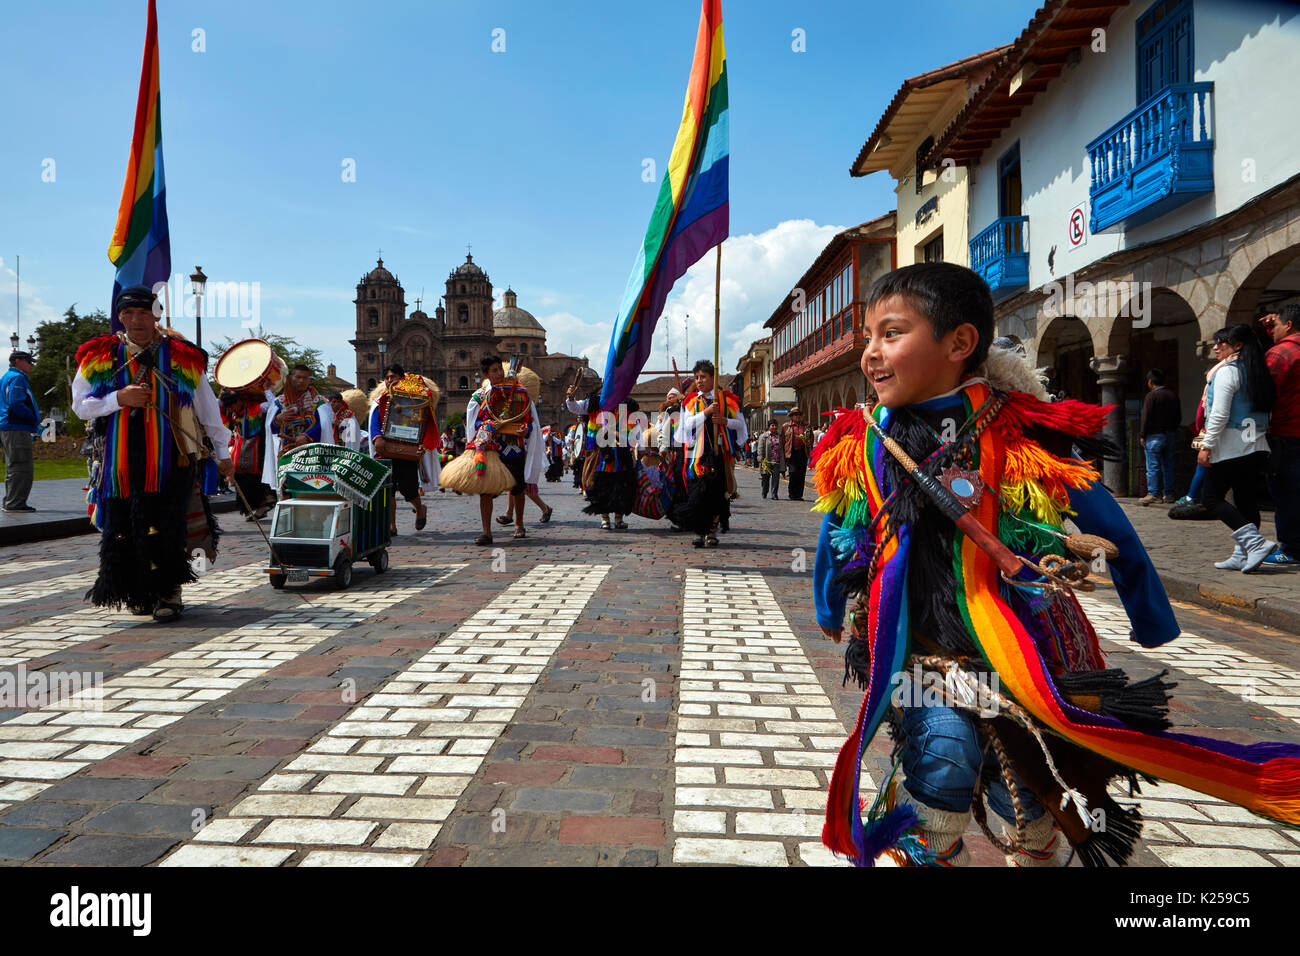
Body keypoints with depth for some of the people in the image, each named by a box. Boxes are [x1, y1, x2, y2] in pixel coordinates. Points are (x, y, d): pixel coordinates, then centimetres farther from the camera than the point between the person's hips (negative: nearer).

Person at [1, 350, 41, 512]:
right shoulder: (17, 378, -10)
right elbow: (16, 404, -22)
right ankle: (15, 503, -10)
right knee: (22, 468, -10)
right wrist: (34, 419, -12)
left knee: (13, 468, 15)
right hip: (17, 430, -11)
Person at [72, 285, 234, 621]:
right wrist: (120, 399, -11)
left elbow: (208, 409, 11)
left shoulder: (183, 357, 6)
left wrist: (223, 453, 12)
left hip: (171, 459, -2)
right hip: (120, 461, 2)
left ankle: (169, 593, 2)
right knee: (124, 528, 2)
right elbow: (81, 406, 8)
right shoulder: (100, 357, 10)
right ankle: (139, 593, 18)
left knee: (165, 527, -8)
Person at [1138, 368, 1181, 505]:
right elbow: (1178, 416, 13)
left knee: (1153, 466, -5)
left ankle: (1153, 493, -7)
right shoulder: (1173, 394, 9)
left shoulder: (1151, 396, -13)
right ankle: (1169, 493, 13)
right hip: (1169, 435, 7)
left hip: (1154, 435, -7)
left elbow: (1146, 417, -14)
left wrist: (1143, 436, -7)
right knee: (1168, 465, 11)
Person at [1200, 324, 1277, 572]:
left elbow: (1220, 414, -17)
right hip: (1257, 446, 9)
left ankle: (1256, 542, -15)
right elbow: (1265, 411, 19)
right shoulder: (1257, 372, 16)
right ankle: (1242, 556, 7)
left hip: (1232, 447, -9)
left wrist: (1207, 445, -15)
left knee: (1211, 497, -3)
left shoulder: (1227, 371, -10)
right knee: (1246, 499, 7)